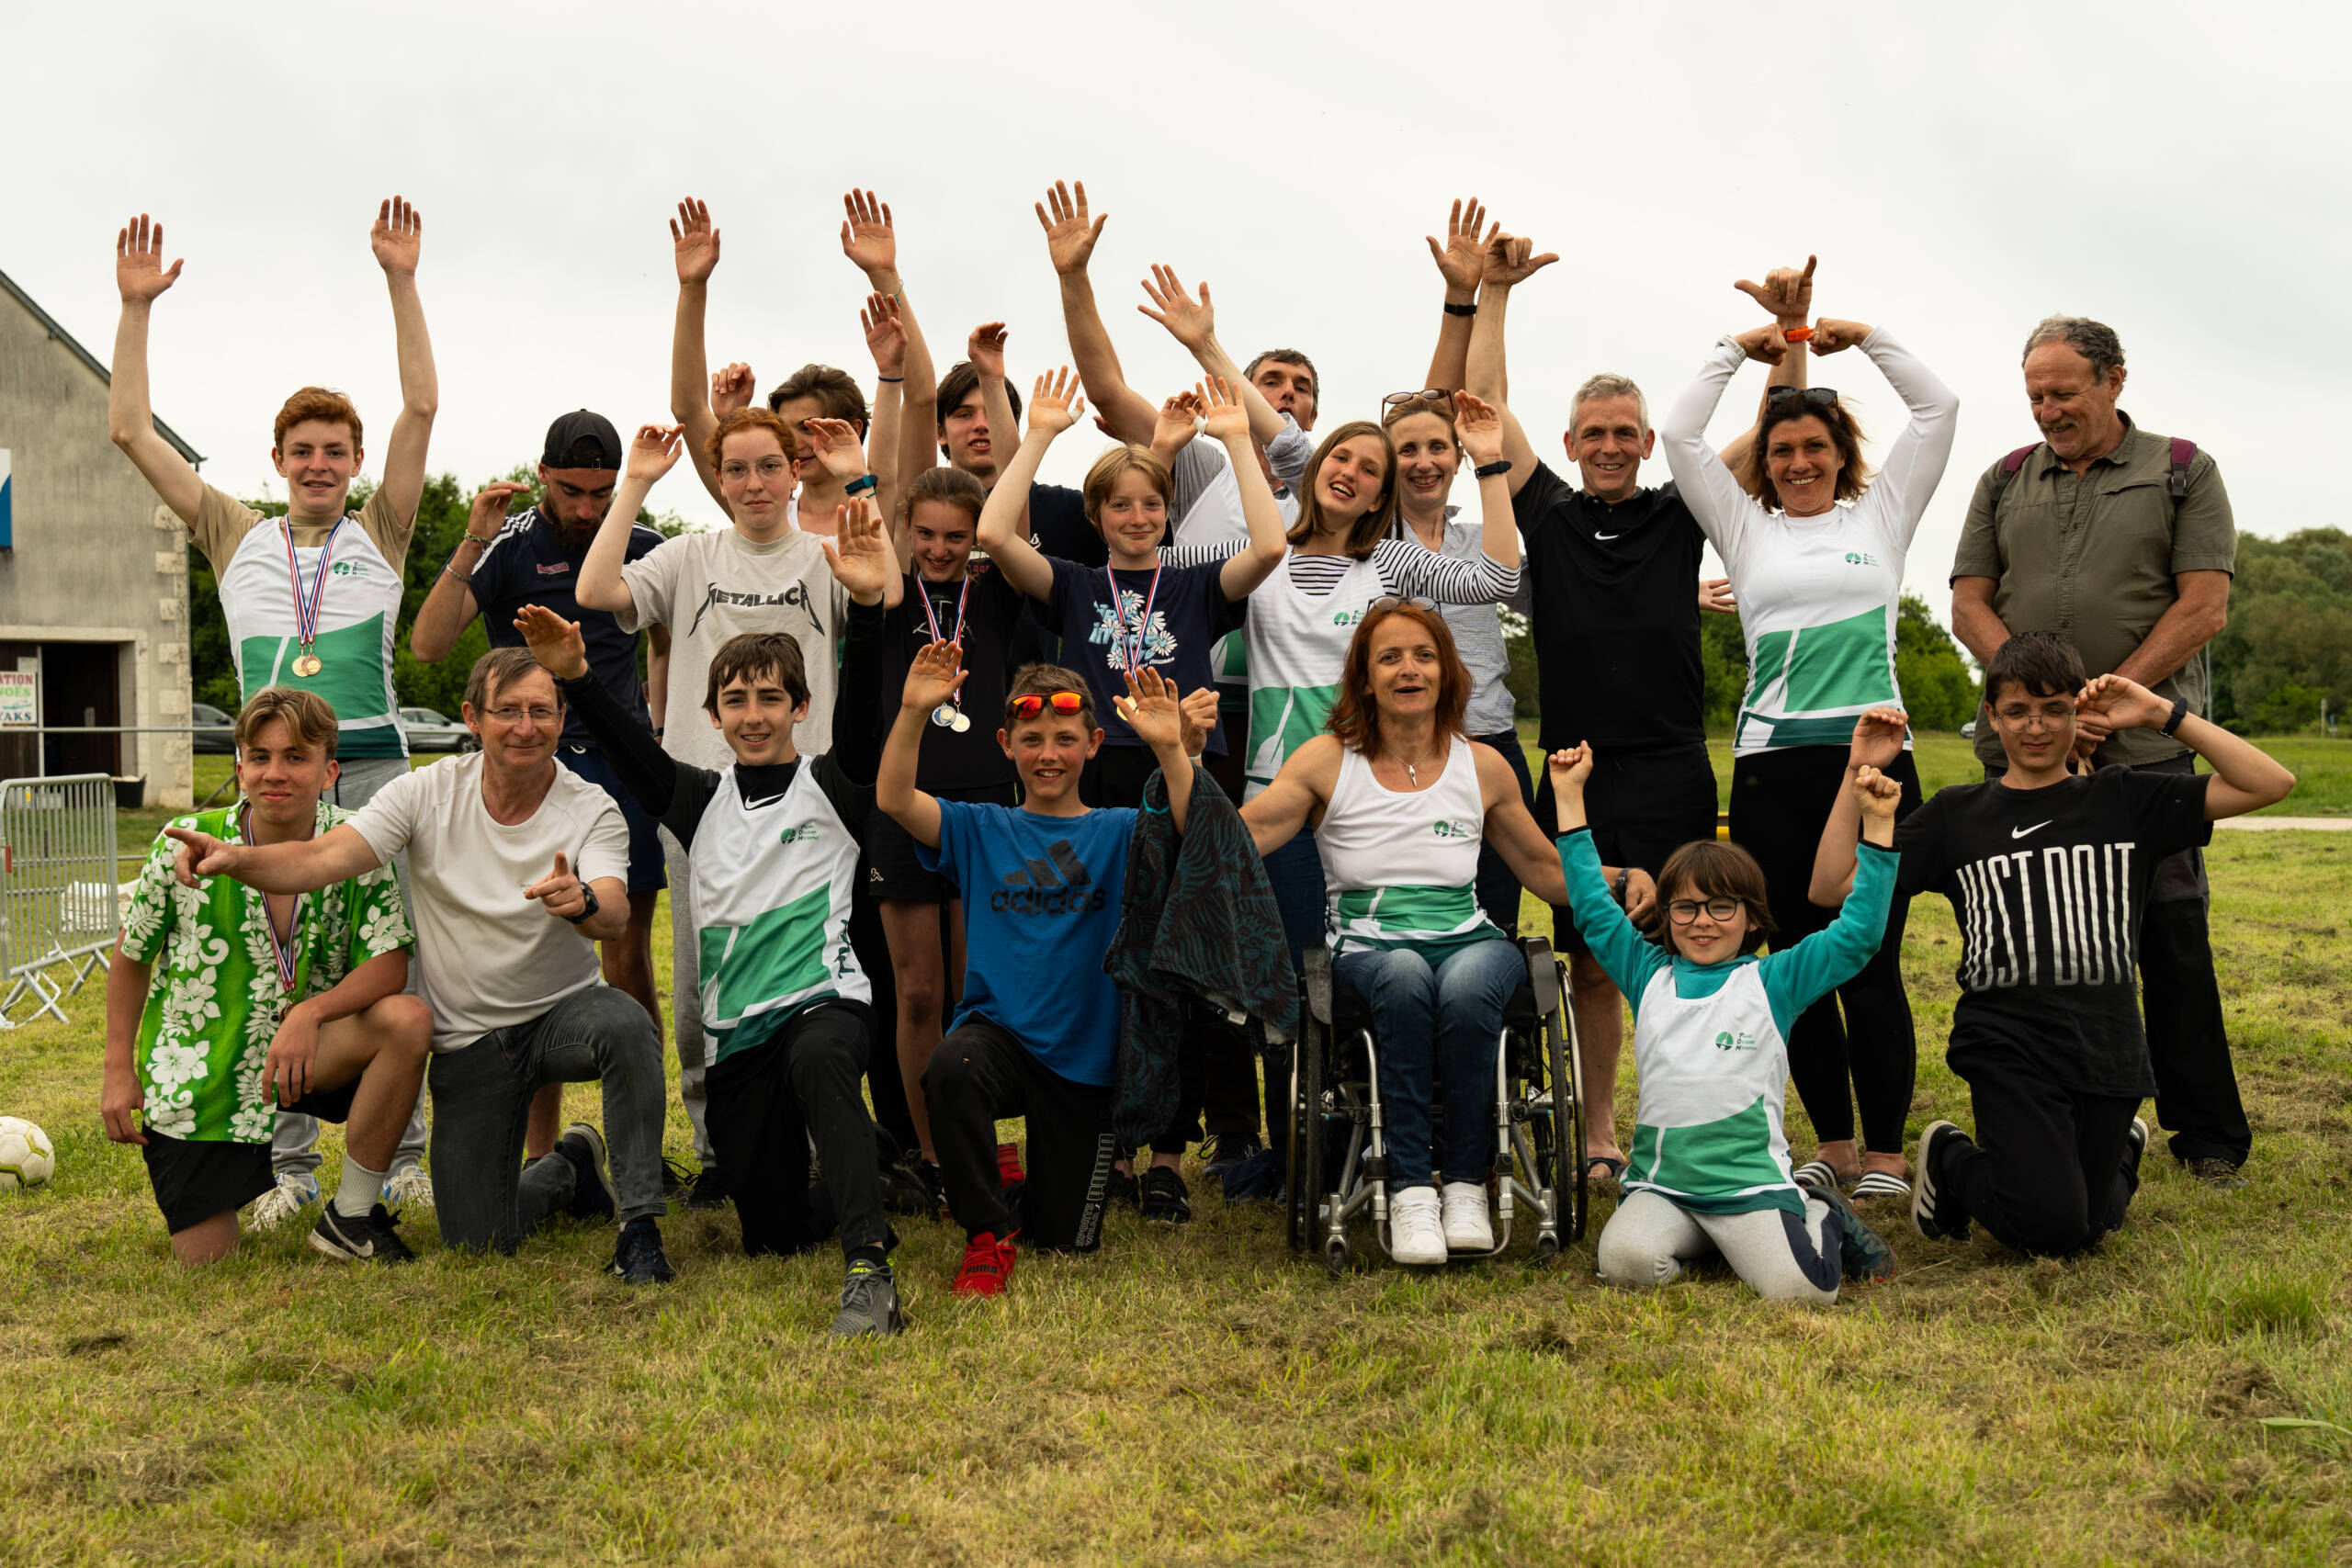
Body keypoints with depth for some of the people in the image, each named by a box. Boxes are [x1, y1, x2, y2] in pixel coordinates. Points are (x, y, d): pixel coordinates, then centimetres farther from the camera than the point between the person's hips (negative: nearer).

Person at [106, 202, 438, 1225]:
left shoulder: (379, 535, 10)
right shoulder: (237, 537, 14)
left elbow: (422, 407, 1)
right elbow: (130, 431, 13)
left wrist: (402, 281, -3)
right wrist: (136, 308, 9)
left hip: (372, 766, -1)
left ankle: (401, 1153, 8)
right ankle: (288, 1166, 9)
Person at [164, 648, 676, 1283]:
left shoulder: (592, 810, -13)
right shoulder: (429, 792, -9)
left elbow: (614, 917, -31)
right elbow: (322, 859, -20)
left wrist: (583, 902, -55)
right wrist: (235, 857, -40)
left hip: (563, 1012, -2)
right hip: (467, 1038, 2)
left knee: (626, 1026, -39)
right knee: (478, 1240, -2)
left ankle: (639, 1224, -22)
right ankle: (567, 1170, 32)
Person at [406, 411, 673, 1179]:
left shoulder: (643, 547, 7)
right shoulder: (510, 544, -4)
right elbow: (428, 645, -16)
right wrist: (471, 546, -24)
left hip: (622, 765, 3)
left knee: (628, 957, 5)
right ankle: (541, 1155, 6)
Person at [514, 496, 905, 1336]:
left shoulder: (833, 787, 3)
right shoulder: (701, 801, 13)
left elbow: (863, 712, -13)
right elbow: (631, 749, 0)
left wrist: (867, 606, -29)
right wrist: (574, 677, -18)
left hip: (825, 997, -4)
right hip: (737, 1030, 5)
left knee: (818, 1059, -42)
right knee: (774, 1237, 5)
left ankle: (870, 1267, -44)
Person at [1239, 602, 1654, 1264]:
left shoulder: (1484, 768, 9)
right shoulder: (1328, 762, 3)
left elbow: (1548, 872, 18)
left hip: (1469, 941, 1)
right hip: (1367, 949, -1)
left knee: (1467, 986, -35)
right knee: (1405, 976, -37)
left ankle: (1466, 1182, -20)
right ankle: (1409, 1190, -29)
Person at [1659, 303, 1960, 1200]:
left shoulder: (1881, 514, 14)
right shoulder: (1746, 528, 14)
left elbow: (1938, 409, 10)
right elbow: (1680, 436, 9)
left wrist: (1862, 337, 10)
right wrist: (1737, 351, 12)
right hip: (1772, 765, 1)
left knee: (1871, 964, -2)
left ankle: (1884, 1150, 8)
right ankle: (1833, 1142, 18)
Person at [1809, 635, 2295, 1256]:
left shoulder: (2124, 801, 6)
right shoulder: (1956, 814, 6)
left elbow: (2270, 784, -3)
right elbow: (1832, 887, 0)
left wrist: (2165, 715, -6)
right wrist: (1859, 774, -6)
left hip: (2106, 1047, 2)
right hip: (2007, 1046, -2)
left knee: (2082, 1232, 7)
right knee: (2050, 1226, -17)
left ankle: (2121, 1144, 41)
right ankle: (1951, 1160, 15)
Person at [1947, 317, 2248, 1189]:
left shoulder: (2182, 472, 6)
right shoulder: (2004, 482, 14)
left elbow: (2204, 607, -2)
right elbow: (1969, 605, 8)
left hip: (2143, 746, -3)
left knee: (2172, 938, -3)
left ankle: (2209, 1137, 8)